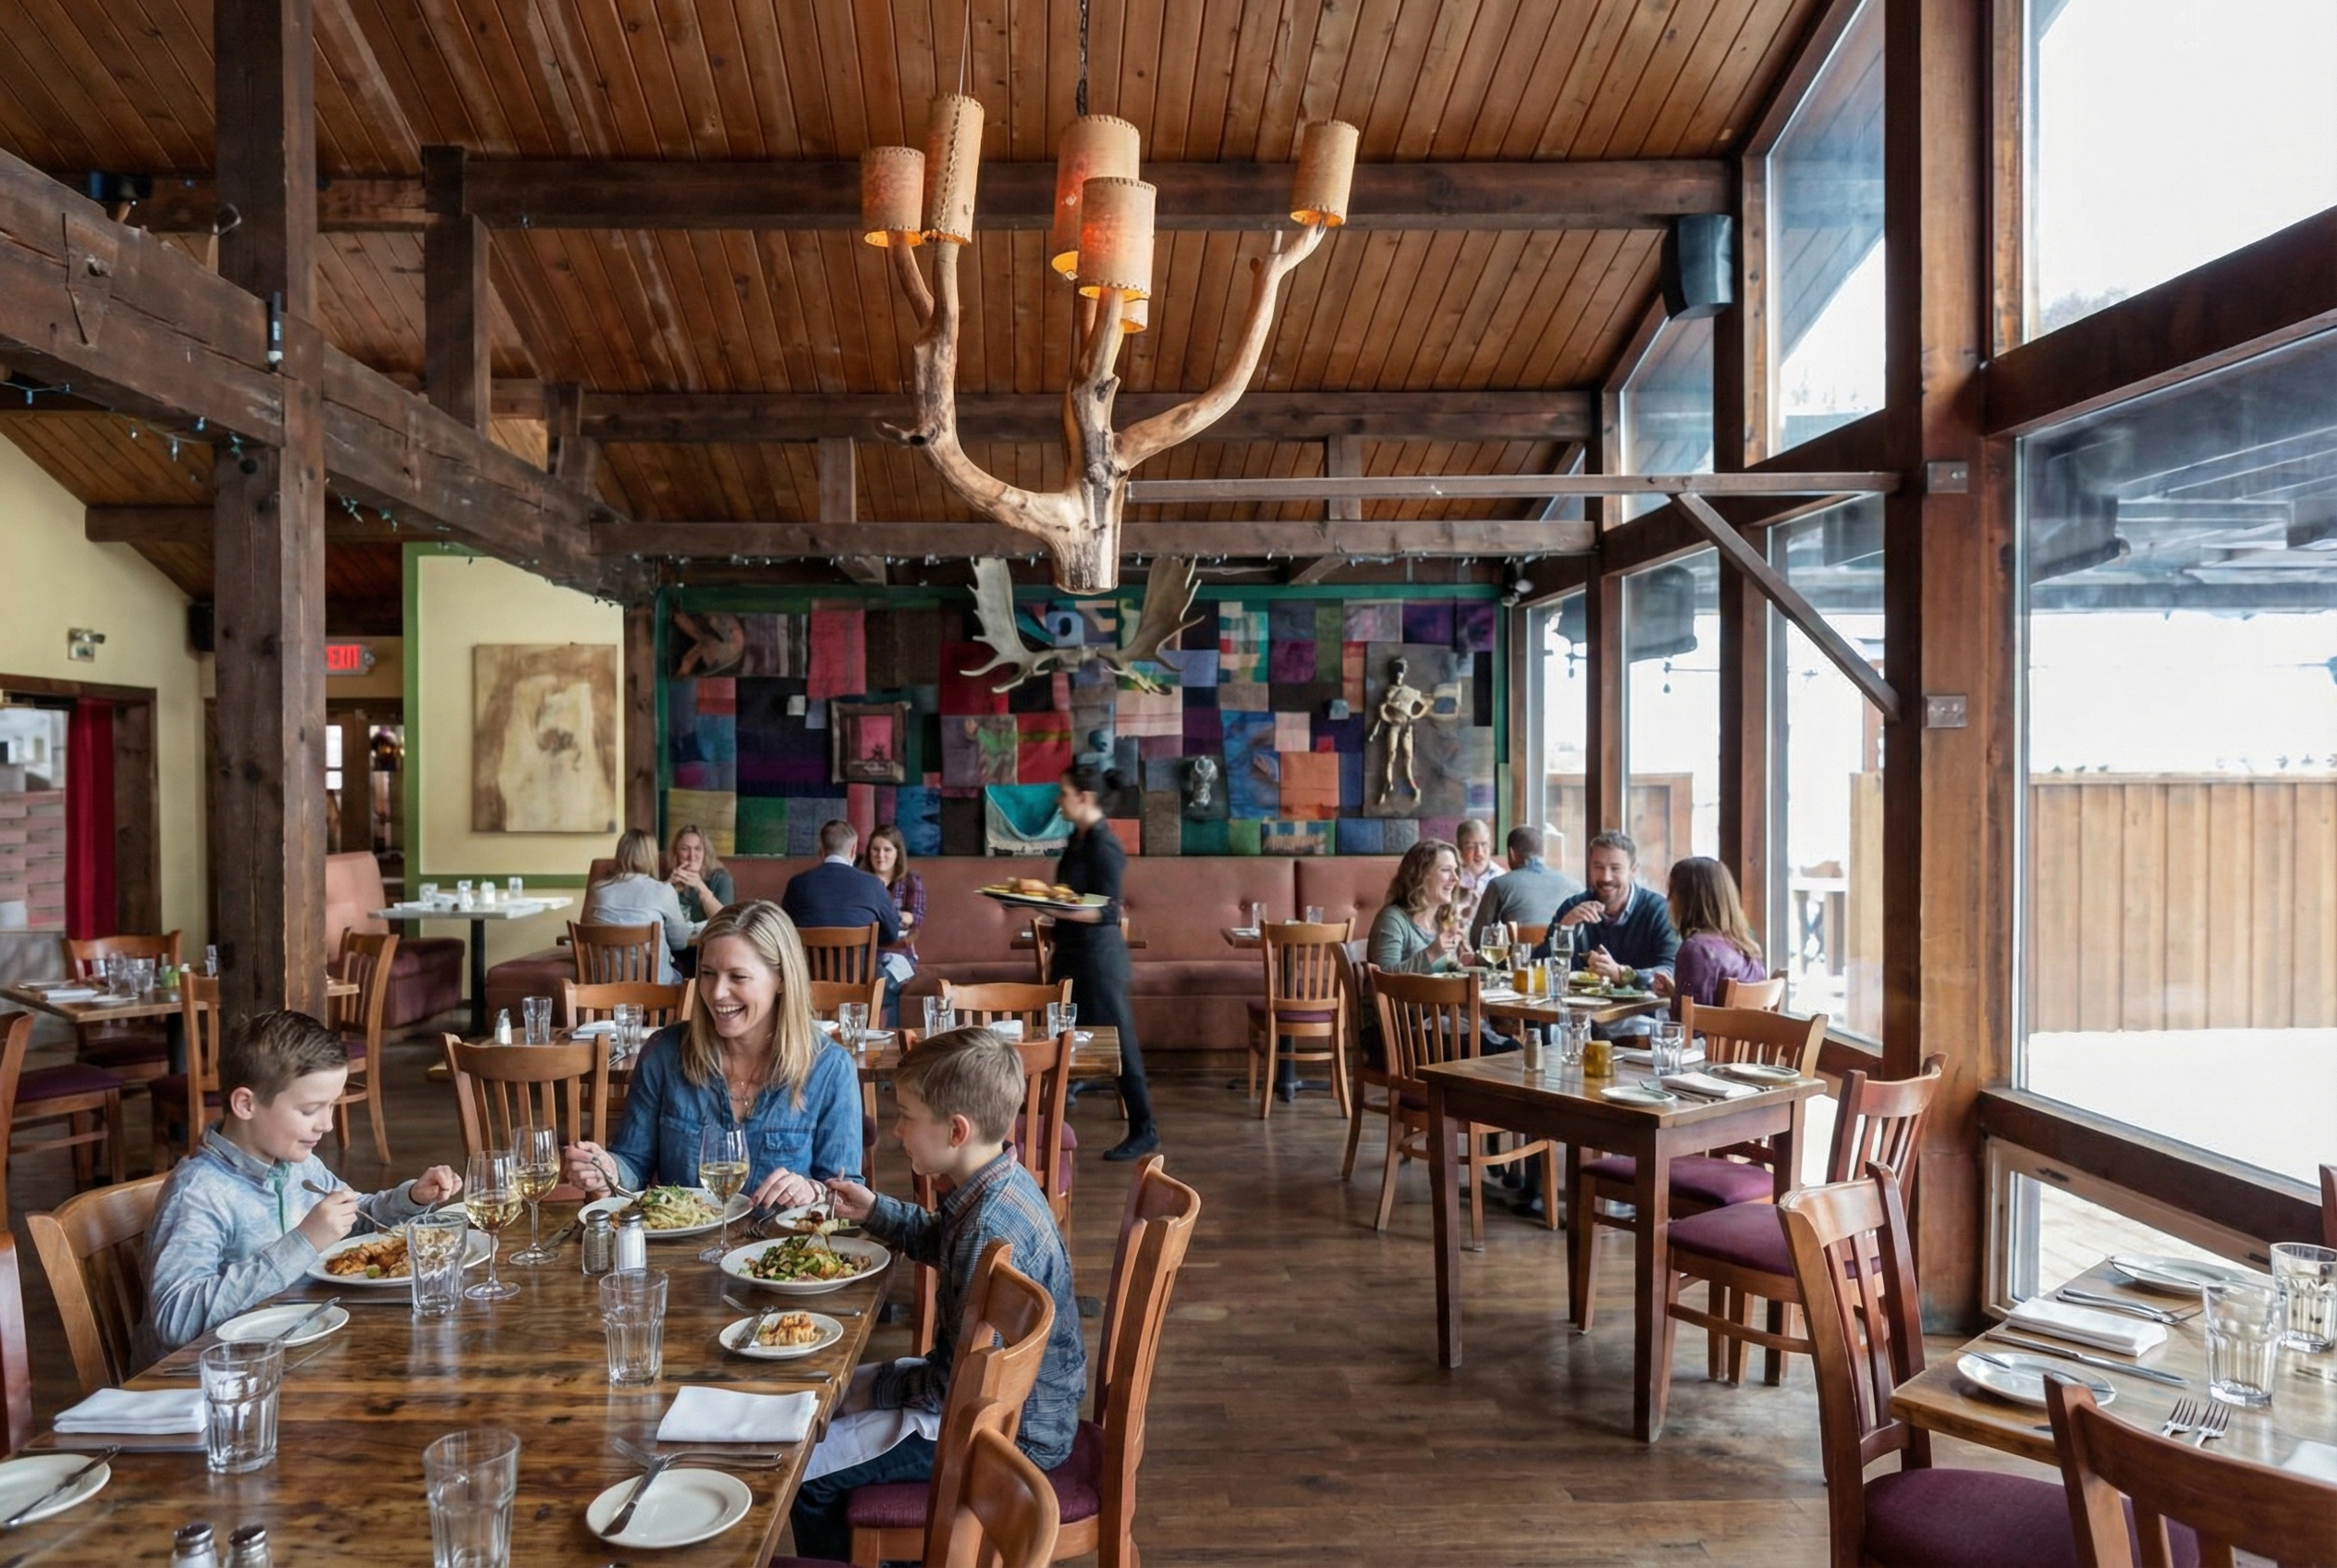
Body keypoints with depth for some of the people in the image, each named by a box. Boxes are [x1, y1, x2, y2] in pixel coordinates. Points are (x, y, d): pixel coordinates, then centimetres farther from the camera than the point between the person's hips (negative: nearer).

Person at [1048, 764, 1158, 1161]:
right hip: (1071, 950, 9)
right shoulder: (1078, 837, 10)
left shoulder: (1104, 845, -17)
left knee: (1117, 1040, -1)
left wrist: (1054, 908, -30)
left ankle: (1144, 1131, 9)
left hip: (1098, 952, -9)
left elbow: (1107, 912, -19)